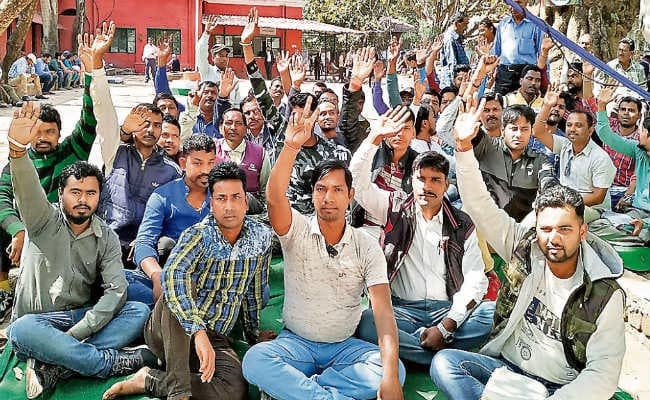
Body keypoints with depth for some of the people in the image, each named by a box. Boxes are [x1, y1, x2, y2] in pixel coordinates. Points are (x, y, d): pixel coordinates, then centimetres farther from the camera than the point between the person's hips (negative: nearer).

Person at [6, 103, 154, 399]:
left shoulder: (107, 238, 4)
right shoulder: (44, 220, -1)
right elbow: (27, 190, -23)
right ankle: (116, 362, -29)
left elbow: (115, 289, -8)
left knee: (139, 312, -22)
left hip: (85, 318, 3)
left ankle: (54, 368, -33)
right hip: (38, 321, -2)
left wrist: (75, 333, -22)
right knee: (22, 330, -37)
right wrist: (17, 149, -44)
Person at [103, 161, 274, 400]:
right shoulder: (199, 235, -16)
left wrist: (253, 333, 21)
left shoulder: (261, 237, -1)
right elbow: (173, 276, -37)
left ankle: (150, 381, -14)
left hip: (214, 337, 4)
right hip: (168, 329, -3)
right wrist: (199, 332, -48)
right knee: (177, 293, -38)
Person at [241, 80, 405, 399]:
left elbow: (383, 311, -15)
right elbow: (274, 197, -28)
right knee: (254, 361, -32)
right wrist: (291, 147, -41)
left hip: (345, 346, 2)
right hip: (295, 342, -1)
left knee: (395, 370, -27)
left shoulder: (367, 248, -4)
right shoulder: (297, 231, -5)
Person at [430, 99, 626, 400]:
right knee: (444, 362, -24)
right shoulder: (524, 247, -2)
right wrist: (463, 146, -18)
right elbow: (479, 206, -7)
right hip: (504, 368, 3)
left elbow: (603, 374, -14)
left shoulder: (605, 295, -10)